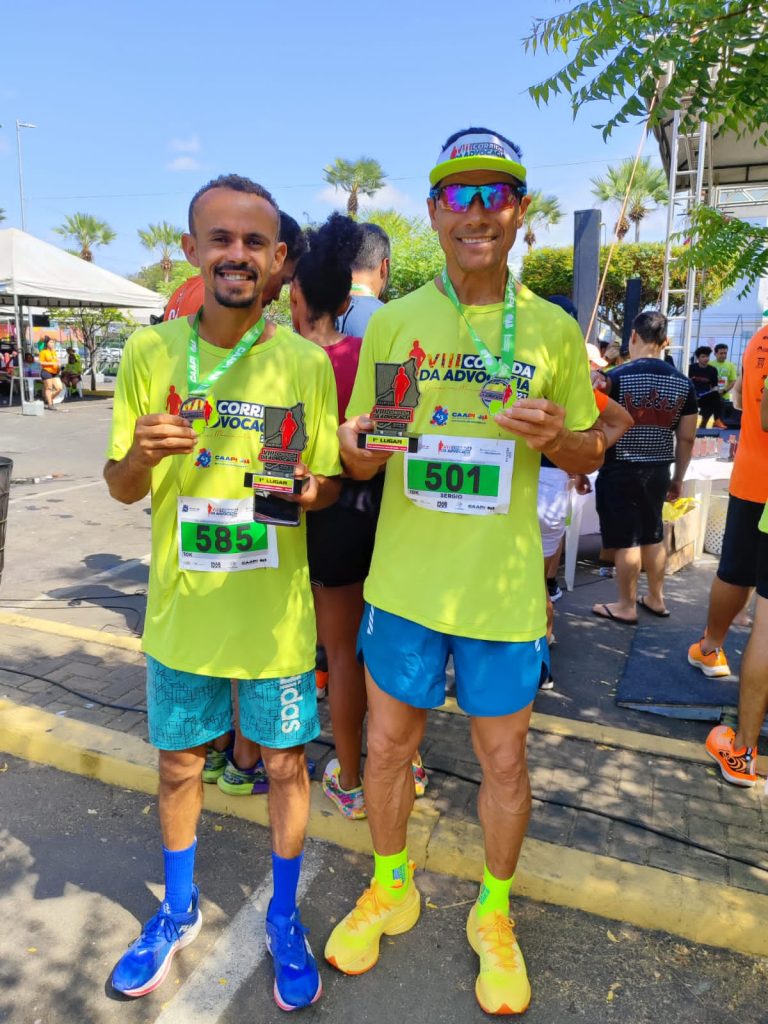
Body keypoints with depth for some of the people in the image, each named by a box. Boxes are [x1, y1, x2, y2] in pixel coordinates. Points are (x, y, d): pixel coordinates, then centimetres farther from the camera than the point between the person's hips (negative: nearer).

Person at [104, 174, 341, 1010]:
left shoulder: (307, 363, -7)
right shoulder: (149, 353, -4)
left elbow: (328, 487, 0)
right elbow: (122, 489, 0)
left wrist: (306, 486, -23)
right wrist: (139, 455, -22)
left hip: (275, 613, -1)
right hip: (181, 609, 2)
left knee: (285, 762, 14)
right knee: (179, 762, 19)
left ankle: (283, 917, 40)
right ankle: (178, 908, 46)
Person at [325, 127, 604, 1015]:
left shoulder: (554, 330, 0)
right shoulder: (391, 322, 1)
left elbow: (589, 456, 6)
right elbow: (358, 458, 6)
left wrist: (556, 437, -16)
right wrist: (354, 448, -18)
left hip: (505, 591, 0)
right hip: (404, 581, 1)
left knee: (503, 760, 13)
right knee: (386, 746, 14)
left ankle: (494, 915, 42)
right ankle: (389, 891, 43)